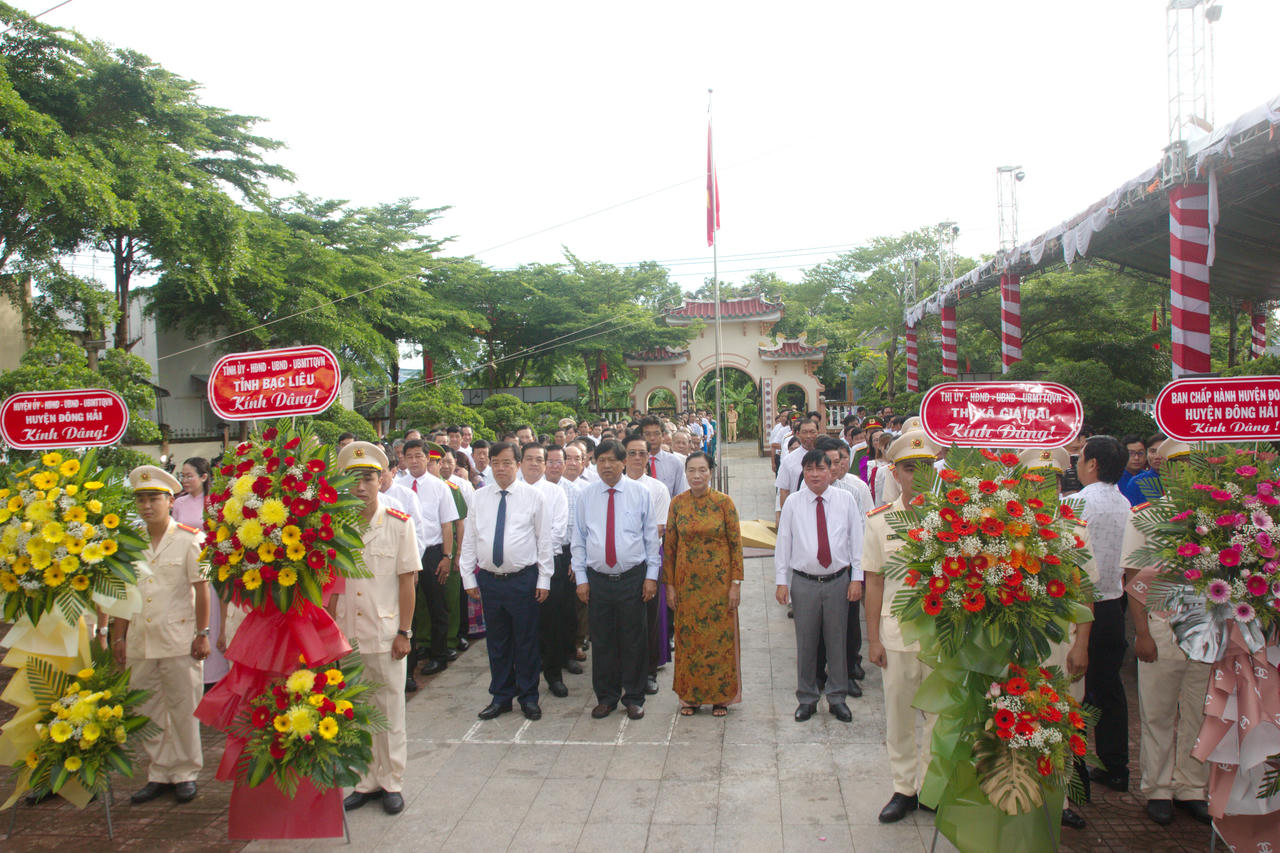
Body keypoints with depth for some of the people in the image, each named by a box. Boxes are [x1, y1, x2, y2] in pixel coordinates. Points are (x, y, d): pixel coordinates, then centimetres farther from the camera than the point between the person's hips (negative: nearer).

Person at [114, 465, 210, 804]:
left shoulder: (189, 540, -4)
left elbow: (201, 589, -5)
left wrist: (202, 633, -8)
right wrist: (119, 637, 10)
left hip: (179, 641, -4)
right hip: (139, 642, 5)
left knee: (183, 709, 3)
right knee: (147, 711, 10)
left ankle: (185, 773, 16)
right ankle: (159, 773, 23)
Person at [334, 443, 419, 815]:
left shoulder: (399, 524, -5)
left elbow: (407, 581, -5)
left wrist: (404, 632, -7)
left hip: (386, 635, -3)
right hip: (347, 636, 3)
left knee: (390, 710, 8)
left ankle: (391, 783, 22)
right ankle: (366, 781, 26)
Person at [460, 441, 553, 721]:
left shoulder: (533, 496, -1)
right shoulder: (479, 497, 7)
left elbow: (545, 539, 0)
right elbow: (469, 539, 9)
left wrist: (544, 579, -4)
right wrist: (468, 578, 5)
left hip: (523, 580, -3)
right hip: (489, 580, 3)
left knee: (526, 642, 6)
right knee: (496, 642, 12)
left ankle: (528, 697, 21)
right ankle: (500, 697, 25)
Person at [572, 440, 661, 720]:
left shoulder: (640, 492, 0)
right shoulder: (586, 494, 3)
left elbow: (651, 536, 3)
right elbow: (579, 539, 7)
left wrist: (652, 575, -1)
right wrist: (581, 578, 2)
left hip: (633, 578, -1)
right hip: (597, 579, 1)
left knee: (633, 641, 7)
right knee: (601, 642, 9)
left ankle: (633, 698, 22)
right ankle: (605, 697, 24)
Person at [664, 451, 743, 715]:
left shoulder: (724, 502, -6)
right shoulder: (677, 503, 0)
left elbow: (736, 544, -4)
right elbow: (669, 546, 4)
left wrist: (736, 583, -8)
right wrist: (669, 585, 2)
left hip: (718, 581, -2)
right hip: (686, 582, 2)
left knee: (720, 636, 4)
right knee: (688, 637, 8)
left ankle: (720, 695, 20)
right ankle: (690, 695, 22)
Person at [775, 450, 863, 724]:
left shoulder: (846, 499, 1)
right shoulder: (793, 503, 1)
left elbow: (856, 539, 4)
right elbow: (783, 543, 3)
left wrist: (857, 578, 0)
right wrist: (781, 581, 0)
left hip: (838, 581, 0)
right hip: (804, 583, 0)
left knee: (837, 640, 9)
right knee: (805, 642, 7)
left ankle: (837, 698, 25)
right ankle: (806, 699, 22)